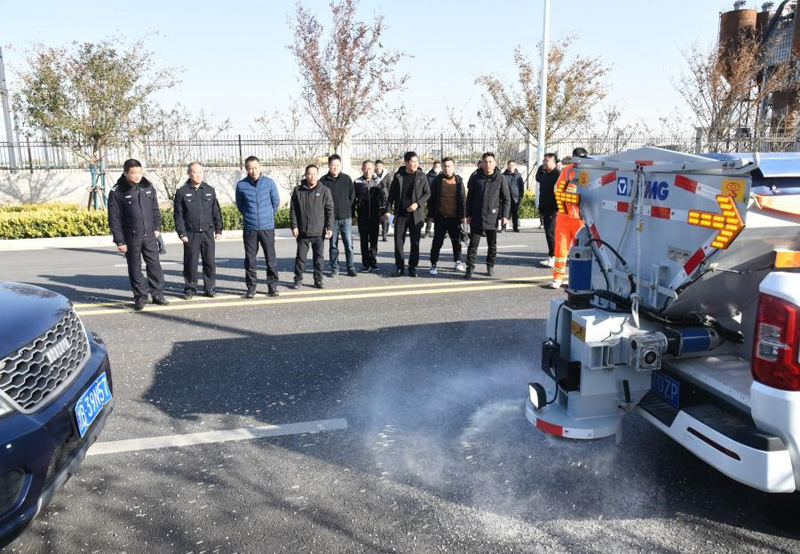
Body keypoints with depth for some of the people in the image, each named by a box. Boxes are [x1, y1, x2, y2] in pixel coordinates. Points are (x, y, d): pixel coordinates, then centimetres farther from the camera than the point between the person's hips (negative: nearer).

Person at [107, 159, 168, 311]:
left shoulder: (148, 187, 4)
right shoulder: (117, 192, -8)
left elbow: (155, 209, 13)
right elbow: (114, 219, -7)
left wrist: (157, 227, 5)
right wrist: (120, 241, -10)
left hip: (150, 236, 3)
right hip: (131, 238, -3)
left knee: (154, 265, 7)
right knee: (135, 269, 7)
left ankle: (158, 294, 17)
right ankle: (140, 297, 17)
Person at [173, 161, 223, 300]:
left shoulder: (210, 191, 7)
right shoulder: (182, 192, -1)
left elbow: (216, 212, 10)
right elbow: (178, 214, -1)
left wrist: (218, 230, 5)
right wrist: (181, 233, -6)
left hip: (208, 232, 2)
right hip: (190, 234, -2)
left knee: (210, 262, 4)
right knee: (190, 263, 3)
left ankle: (209, 288, 15)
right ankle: (190, 289, 14)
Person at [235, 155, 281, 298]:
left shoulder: (269, 183, -3)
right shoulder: (241, 185, -2)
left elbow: (276, 201, 10)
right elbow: (239, 205, 13)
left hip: (267, 227, 0)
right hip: (250, 228, 0)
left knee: (271, 259, 3)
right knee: (250, 260, 6)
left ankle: (272, 286, 14)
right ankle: (251, 287, 17)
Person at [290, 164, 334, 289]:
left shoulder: (324, 191, 0)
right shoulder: (298, 190, 2)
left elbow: (329, 210, 0)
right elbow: (293, 210, 3)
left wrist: (329, 227, -6)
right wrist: (294, 226, -4)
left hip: (319, 232, 0)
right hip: (302, 232, 0)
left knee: (319, 258, 8)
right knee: (300, 257, 6)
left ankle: (318, 280, 18)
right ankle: (298, 279, 18)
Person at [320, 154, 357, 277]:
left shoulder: (347, 179, 3)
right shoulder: (323, 181, -2)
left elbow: (352, 196, 9)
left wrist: (349, 211, 5)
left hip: (346, 217, 1)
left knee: (349, 244, 0)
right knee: (333, 245, 7)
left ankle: (351, 268, 7)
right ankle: (334, 269, 16)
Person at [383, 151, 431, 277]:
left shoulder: (421, 176, 1)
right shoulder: (398, 176, 3)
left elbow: (427, 193, 1)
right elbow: (391, 194, 6)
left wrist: (417, 203, -13)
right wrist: (388, 210, -2)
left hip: (416, 214, -1)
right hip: (400, 214, 1)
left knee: (415, 242, 4)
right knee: (398, 241, 1)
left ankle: (412, 267, 15)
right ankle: (399, 267, 13)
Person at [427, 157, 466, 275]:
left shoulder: (459, 180, 6)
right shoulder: (437, 180, 2)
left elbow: (463, 199, 8)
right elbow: (431, 198, 3)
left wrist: (463, 215, 3)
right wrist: (431, 214, -1)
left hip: (455, 217, 2)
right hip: (440, 217, -2)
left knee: (457, 241, 11)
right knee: (437, 242, 0)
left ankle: (458, 261, 27)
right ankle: (434, 264, 7)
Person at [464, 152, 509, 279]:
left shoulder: (500, 178, -1)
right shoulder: (475, 177, 1)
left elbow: (506, 199, 3)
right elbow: (470, 197, 6)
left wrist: (504, 215, -5)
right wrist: (468, 214, 2)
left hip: (492, 217, 0)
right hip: (476, 217, 0)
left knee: (492, 245, 11)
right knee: (473, 244, 0)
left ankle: (490, 266, 26)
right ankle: (470, 268, 5)